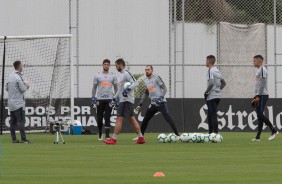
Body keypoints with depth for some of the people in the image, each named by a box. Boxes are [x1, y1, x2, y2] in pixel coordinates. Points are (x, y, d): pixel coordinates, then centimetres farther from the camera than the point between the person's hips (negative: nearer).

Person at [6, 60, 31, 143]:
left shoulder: (10, 76, 10)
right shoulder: (18, 77, -16)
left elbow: (7, 88, 17)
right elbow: (23, 90, -17)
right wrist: (26, 86, 5)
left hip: (10, 102, 8)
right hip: (18, 103, -8)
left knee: (13, 121, 8)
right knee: (21, 121, -8)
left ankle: (14, 139, 9)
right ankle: (23, 139, -12)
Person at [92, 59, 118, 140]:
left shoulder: (113, 76, 7)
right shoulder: (97, 75, 6)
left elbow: (116, 88, 11)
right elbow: (94, 88, 8)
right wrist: (93, 98, 2)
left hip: (109, 99, 0)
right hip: (99, 99, 0)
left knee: (107, 117, -7)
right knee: (99, 118, 3)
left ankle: (107, 135, -8)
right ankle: (100, 134, 18)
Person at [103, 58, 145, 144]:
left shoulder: (126, 73, -11)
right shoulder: (123, 74, 21)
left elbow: (135, 83, -21)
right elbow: (121, 89, 28)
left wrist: (128, 89, -31)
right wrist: (115, 98, 28)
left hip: (126, 100, -10)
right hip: (123, 100, 10)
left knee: (119, 119, -11)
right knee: (132, 119, 10)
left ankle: (114, 139, -12)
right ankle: (141, 138, 10)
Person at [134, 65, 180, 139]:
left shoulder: (156, 78, -5)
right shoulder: (146, 81, 16)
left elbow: (164, 89, -8)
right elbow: (146, 94, 26)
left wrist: (161, 97, -24)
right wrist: (140, 105, 22)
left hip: (161, 102, -8)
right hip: (153, 104, 8)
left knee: (168, 117, -19)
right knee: (145, 119, 13)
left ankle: (177, 135, -21)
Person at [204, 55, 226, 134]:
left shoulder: (211, 71, -12)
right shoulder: (218, 71, 16)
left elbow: (211, 83, -24)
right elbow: (223, 83, 22)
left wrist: (206, 92, -13)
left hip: (212, 96, -9)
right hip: (217, 96, 9)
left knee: (213, 116, -9)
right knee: (210, 115, 16)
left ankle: (216, 133, -12)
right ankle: (210, 133, 20)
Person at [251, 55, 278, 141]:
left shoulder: (262, 70, -11)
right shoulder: (258, 70, 20)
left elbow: (262, 84, -18)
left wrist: (258, 96, -20)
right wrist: (256, 96, 20)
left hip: (262, 95, -10)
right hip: (259, 96, 10)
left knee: (260, 115, -14)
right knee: (259, 116, 6)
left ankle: (274, 131, -9)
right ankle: (258, 136, 5)